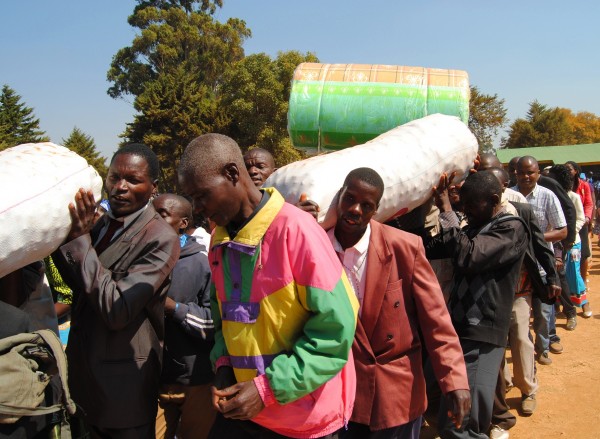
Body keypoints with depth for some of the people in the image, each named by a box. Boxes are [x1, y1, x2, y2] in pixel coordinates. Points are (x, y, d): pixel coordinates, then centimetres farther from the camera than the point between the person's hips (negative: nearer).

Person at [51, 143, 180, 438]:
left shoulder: (161, 239, -22)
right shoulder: (102, 223, 3)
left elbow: (117, 310, -28)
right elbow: (79, 284, 9)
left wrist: (79, 239, -28)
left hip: (123, 384, -7)